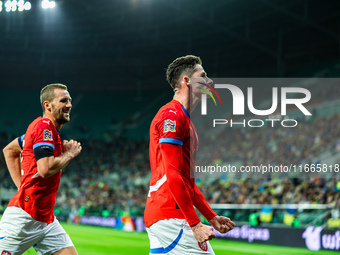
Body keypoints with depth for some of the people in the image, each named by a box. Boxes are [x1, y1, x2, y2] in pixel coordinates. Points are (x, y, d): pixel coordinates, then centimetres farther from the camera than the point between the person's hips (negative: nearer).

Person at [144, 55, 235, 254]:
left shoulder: (184, 120, 23)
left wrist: (212, 217, 22)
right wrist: (195, 224, -21)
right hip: (170, 216, -10)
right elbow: (172, 175, -18)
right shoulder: (172, 115, -10)